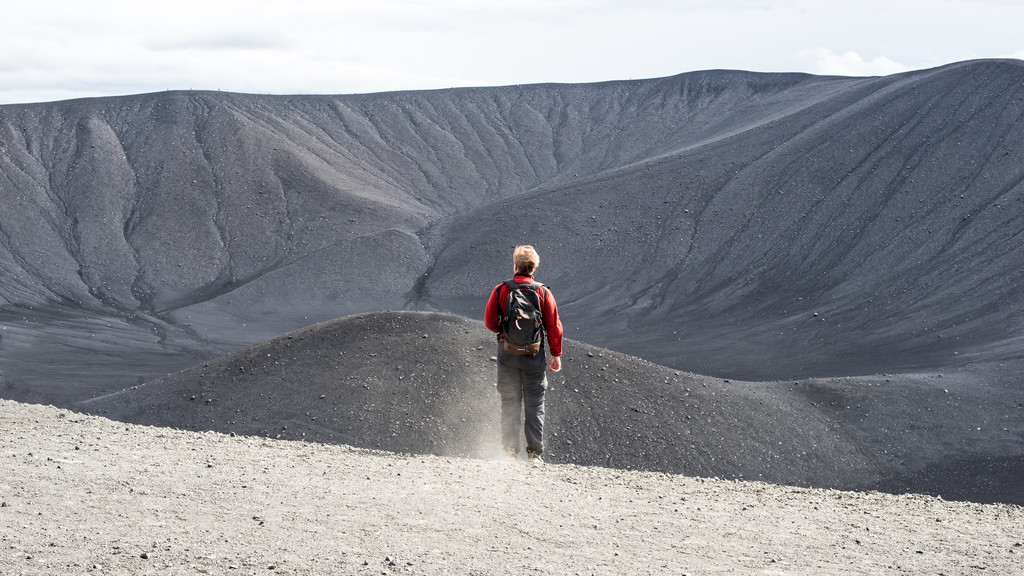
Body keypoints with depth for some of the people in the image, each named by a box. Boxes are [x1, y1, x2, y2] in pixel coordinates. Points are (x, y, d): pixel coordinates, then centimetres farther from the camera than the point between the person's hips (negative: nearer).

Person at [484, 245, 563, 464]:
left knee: (510, 403, 8)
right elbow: (554, 326, -3)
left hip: (507, 352, 0)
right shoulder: (543, 292, -3)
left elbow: (490, 322, 2)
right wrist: (556, 355, 5)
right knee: (535, 404, 6)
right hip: (534, 353, 0)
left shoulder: (501, 290, -3)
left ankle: (510, 450, 3)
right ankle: (535, 453, 3)